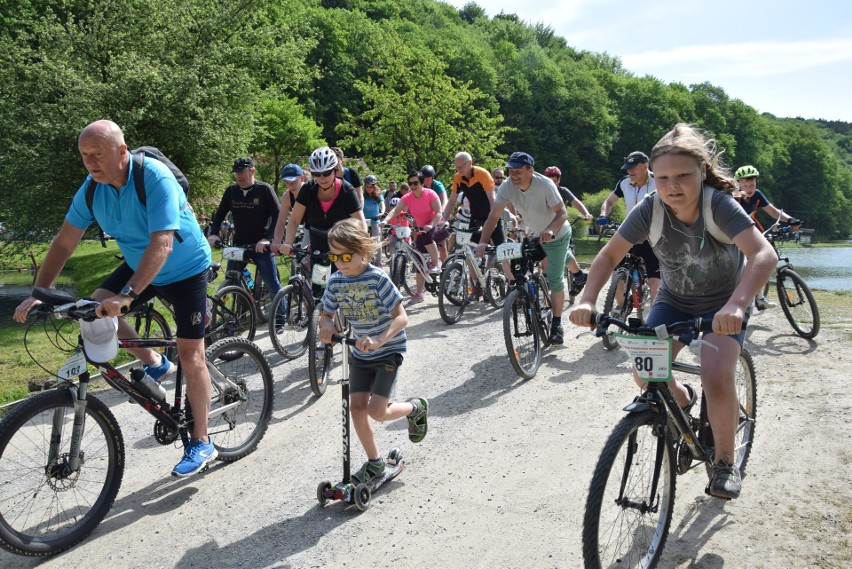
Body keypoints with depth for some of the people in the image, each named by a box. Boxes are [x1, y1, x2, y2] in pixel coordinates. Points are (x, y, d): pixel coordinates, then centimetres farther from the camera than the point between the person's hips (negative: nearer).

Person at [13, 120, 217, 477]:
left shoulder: (155, 178, -30)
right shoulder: (92, 187, -10)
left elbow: (161, 245, -38)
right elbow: (64, 242, -6)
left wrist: (127, 295, -47)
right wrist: (38, 294, -13)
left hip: (185, 270, -6)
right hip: (139, 265, 7)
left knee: (191, 357, -7)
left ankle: (201, 443, 7)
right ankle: (154, 364, 8)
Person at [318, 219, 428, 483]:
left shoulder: (377, 278, -21)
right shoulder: (335, 282, -5)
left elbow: (401, 317, -24)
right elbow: (326, 315, 7)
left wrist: (379, 340, -39)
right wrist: (326, 326, -18)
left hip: (388, 350, -5)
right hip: (360, 353, 6)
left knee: (377, 411, -13)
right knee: (357, 407, 0)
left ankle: (416, 408, 18)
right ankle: (374, 462, 19)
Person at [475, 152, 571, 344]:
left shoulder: (545, 185, -32)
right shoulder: (507, 187, -21)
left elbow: (562, 213, -34)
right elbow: (494, 216, -21)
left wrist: (550, 229, -54)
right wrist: (483, 242, -35)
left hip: (557, 235, -5)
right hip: (535, 235, 5)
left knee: (554, 281, -7)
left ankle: (557, 324, 3)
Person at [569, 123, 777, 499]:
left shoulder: (719, 204, -28)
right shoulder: (650, 210, -20)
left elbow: (763, 254, -40)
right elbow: (609, 256, -15)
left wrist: (735, 305, -56)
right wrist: (587, 300, -32)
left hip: (723, 305, -3)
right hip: (673, 301, 3)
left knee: (716, 378, -24)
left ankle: (725, 461, 3)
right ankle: (682, 402, 21)